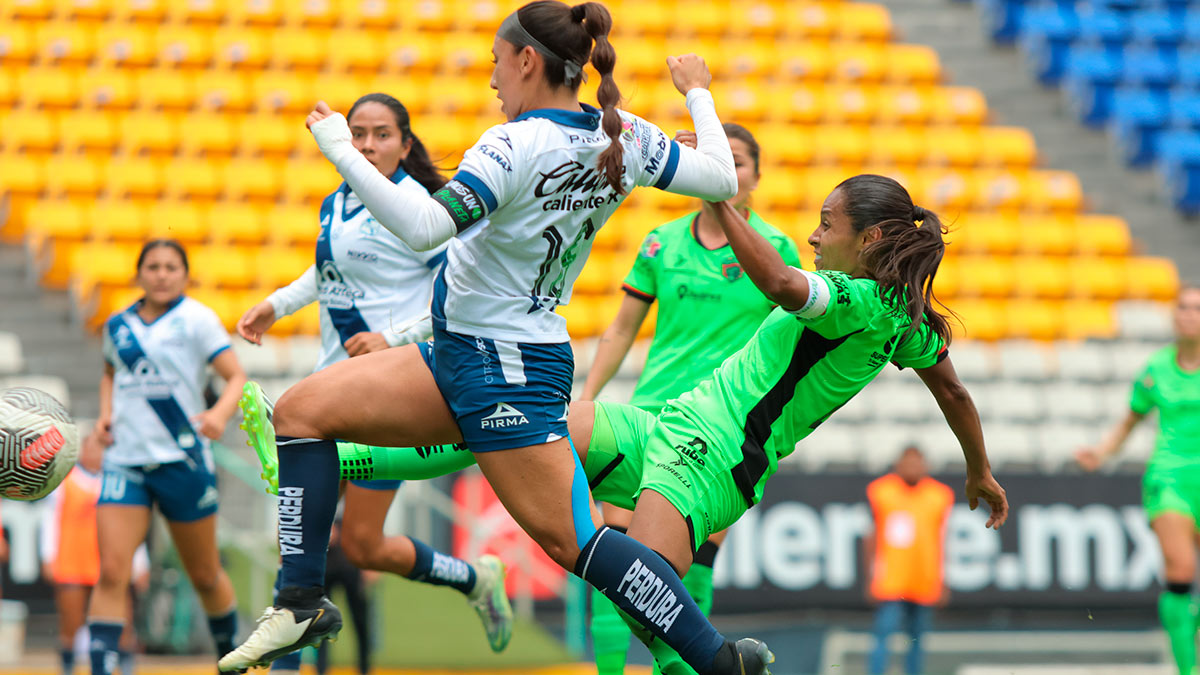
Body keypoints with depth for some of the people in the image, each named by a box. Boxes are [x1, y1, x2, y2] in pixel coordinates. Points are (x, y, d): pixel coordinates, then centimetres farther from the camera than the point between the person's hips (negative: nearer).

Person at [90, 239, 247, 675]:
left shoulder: (196, 320, -3)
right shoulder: (118, 325, 8)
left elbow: (237, 377, -6)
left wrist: (220, 413, -26)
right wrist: (106, 413, 9)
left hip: (183, 459, -2)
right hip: (125, 461, 2)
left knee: (205, 577, 11)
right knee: (111, 572, -14)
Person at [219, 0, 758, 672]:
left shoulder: (517, 147, -21)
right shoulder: (627, 138, 1)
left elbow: (423, 227, -33)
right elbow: (721, 178, 11)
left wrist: (341, 150, -25)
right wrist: (699, 95, 28)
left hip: (502, 370, -10)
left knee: (573, 540, -7)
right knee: (301, 411, 6)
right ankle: (302, 601, 2)